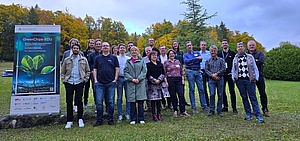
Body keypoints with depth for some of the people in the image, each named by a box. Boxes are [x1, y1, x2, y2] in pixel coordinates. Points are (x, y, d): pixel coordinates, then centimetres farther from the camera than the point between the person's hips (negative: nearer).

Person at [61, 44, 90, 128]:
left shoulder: (84, 60, 8)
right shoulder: (67, 60, 11)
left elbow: (88, 71, 9)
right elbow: (62, 72, 13)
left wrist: (85, 79, -2)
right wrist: (63, 80, 1)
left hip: (79, 83, -1)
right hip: (69, 83, 1)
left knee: (79, 101, 2)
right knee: (69, 102, 3)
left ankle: (80, 119, 13)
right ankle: (69, 121, 12)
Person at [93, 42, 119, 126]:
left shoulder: (113, 58, 8)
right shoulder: (98, 58, 12)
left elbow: (117, 69, 6)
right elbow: (95, 69, 12)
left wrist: (115, 79, -3)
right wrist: (95, 80, 1)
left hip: (111, 83, -1)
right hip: (100, 84, 1)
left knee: (110, 102, 4)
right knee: (99, 102, 1)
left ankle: (110, 119, 15)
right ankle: (99, 120, 12)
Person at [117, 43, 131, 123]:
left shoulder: (129, 58, 8)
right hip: (119, 78, 0)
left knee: (128, 96, 2)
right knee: (119, 97, 3)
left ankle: (127, 114, 12)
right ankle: (120, 115, 10)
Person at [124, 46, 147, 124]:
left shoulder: (142, 61, 10)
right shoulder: (128, 61, 13)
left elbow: (144, 71, 2)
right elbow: (125, 72, 4)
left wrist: (138, 79, -11)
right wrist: (132, 79, -9)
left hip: (140, 83, -1)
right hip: (131, 83, 1)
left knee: (140, 102, 0)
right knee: (132, 102, 2)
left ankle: (141, 119, 11)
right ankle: (133, 119, 12)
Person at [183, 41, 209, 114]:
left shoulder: (197, 53, 17)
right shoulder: (185, 55, 10)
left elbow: (200, 60, -1)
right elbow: (186, 61, -11)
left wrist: (192, 62, -11)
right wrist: (196, 58, -13)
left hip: (198, 71, 2)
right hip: (190, 72, -2)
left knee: (201, 89, 1)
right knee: (191, 90, 0)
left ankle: (204, 106, 10)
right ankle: (193, 107, 6)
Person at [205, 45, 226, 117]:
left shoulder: (221, 60, 8)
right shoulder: (207, 61, 11)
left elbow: (223, 69, -1)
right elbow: (206, 70, 3)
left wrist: (216, 74, -11)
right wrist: (212, 75, -12)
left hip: (220, 79, 0)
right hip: (211, 80, 0)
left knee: (220, 95, 3)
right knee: (212, 94, -5)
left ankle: (219, 110, 13)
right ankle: (211, 110, 6)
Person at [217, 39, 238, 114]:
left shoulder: (232, 53, 6)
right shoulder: (219, 54, 11)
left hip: (230, 74, -2)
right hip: (222, 75, 3)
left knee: (232, 91, -2)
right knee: (223, 91, 5)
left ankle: (234, 108, 4)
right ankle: (225, 106, 15)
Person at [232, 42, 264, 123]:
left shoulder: (250, 57, 7)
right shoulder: (235, 58, 11)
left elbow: (255, 68, 7)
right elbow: (233, 70, 15)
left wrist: (256, 78, -2)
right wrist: (233, 78, 3)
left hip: (249, 80, -2)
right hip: (239, 80, 2)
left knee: (253, 97, -5)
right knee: (244, 97, 7)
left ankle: (258, 115, -4)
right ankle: (248, 114, 16)